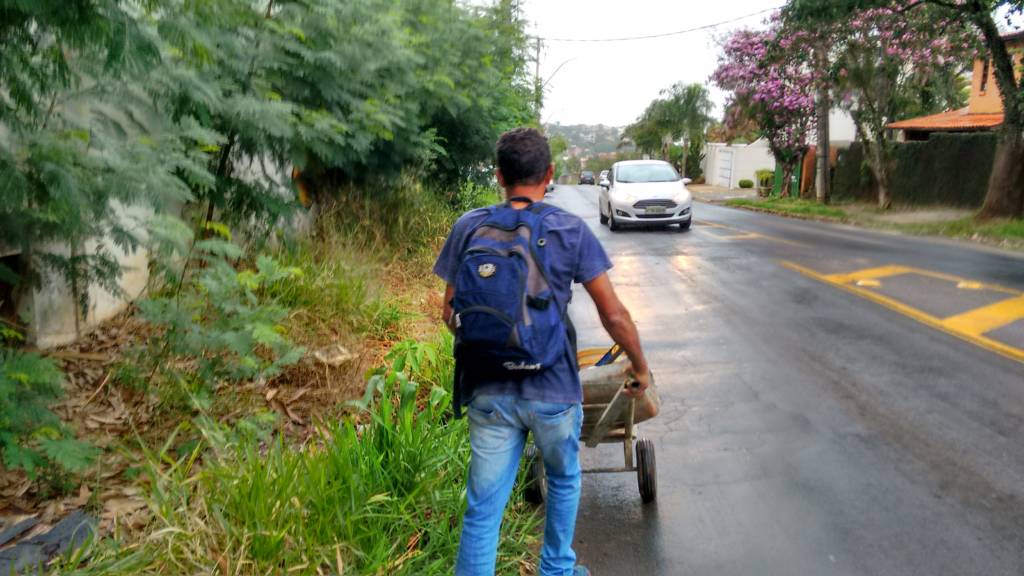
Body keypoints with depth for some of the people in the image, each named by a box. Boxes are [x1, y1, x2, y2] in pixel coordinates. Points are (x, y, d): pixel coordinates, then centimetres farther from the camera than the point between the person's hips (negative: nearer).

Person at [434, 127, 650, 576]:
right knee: (564, 481, 25)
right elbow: (614, 314, -7)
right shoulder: (571, 231, -7)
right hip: (553, 389, -1)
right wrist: (640, 368, 8)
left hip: (488, 391, 1)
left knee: (483, 507, 10)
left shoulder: (468, 228, -2)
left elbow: (451, 312, 3)